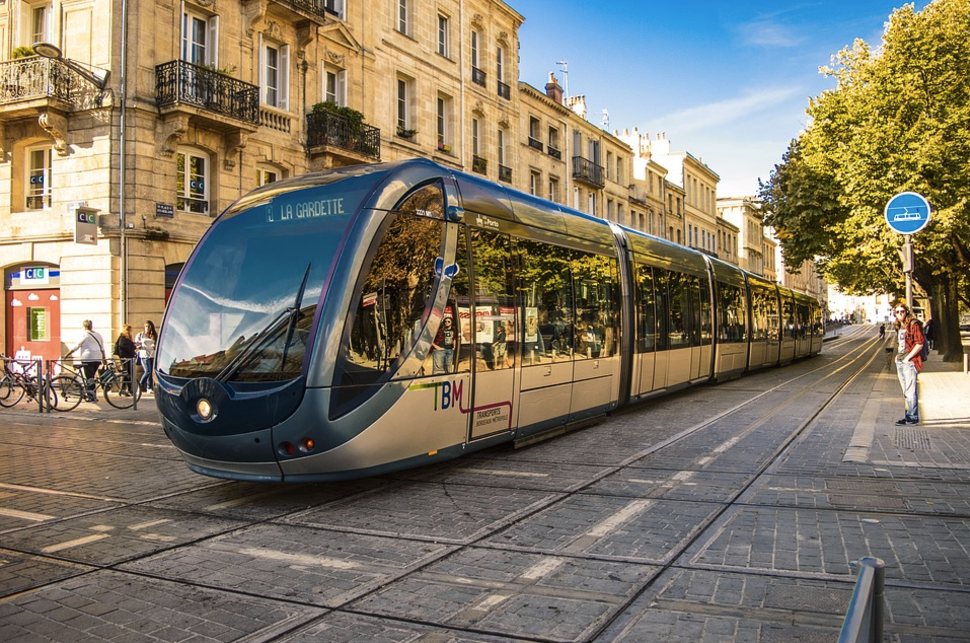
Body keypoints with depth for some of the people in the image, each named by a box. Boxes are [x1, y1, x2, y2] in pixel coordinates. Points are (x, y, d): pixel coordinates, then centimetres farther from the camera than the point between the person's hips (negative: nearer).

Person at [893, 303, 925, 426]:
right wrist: (898, 355, 12)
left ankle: (912, 417, -5)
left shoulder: (913, 325, -9)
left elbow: (919, 344, -15)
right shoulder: (899, 327, 15)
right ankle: (909, 414, 19)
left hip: (909, 362, -9)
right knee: (906, 391, 12)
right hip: (899, 362, 9)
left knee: (910, 390, -8)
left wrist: (907, 358, -15)